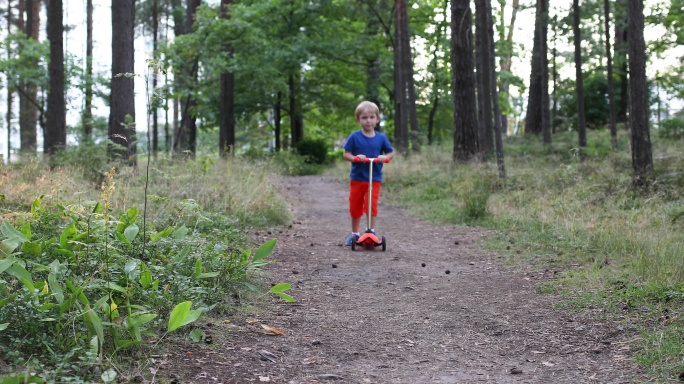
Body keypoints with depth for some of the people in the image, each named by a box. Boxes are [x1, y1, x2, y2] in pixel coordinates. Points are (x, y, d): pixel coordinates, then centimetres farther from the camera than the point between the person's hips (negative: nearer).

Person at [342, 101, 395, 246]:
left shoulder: (381, 138, 0)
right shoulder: (354, 137, -5)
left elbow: (391, 152, 8)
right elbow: (346, 154, -3)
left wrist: (384, 157, -14)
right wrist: (355, 157, -23)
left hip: (375, 178, -1)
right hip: (357, 178, 1)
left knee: (372, 205, -12)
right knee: (355, 206, 9)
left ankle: (372, 231, -3)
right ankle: (354, 234, 24)